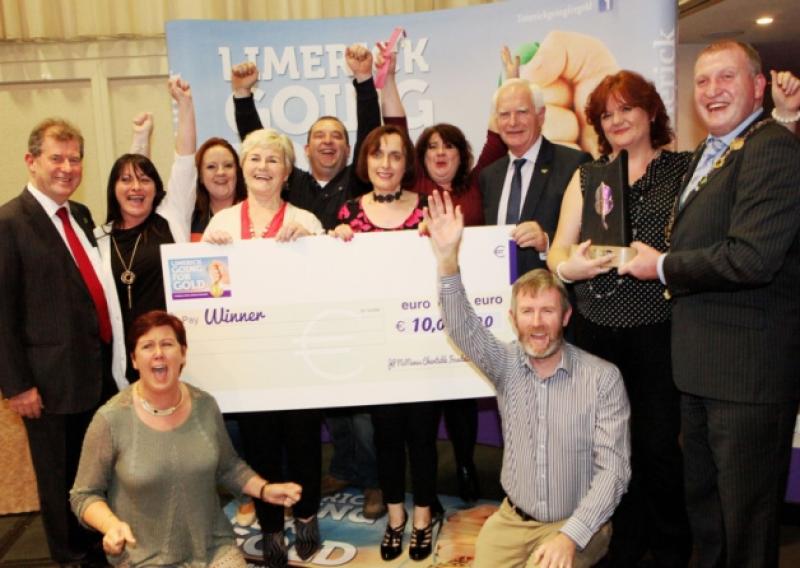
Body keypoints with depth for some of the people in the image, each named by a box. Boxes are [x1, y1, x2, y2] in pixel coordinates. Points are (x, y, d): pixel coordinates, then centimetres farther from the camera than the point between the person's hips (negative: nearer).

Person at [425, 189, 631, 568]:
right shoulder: (506, 364, -4)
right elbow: (463, 329, -21)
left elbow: (614, 467, -15)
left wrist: (570, 536, -27)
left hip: (578, 525, -3)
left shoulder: (603, 378, -13)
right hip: (511, 521, 3)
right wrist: (447, 260, -38)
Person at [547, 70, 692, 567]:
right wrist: (567, 266, -12)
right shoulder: (586, 176, 14)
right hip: (597, 328, 3)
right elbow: (557, 250, 8)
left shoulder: (686, 168, 6)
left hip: (658, 328, -2)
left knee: (658, 443, 1)